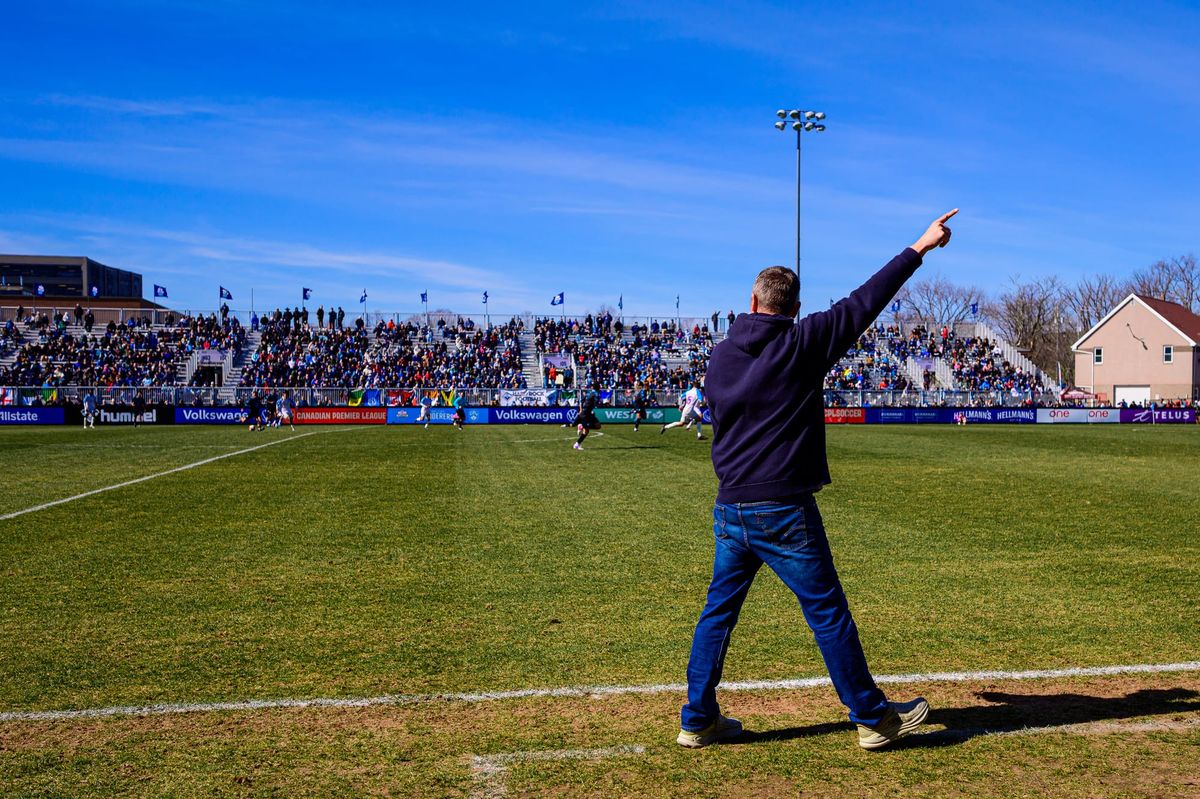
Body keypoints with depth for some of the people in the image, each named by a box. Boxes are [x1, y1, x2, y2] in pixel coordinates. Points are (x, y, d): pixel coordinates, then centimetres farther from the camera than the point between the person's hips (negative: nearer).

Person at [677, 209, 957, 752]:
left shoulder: (721, 355, 7)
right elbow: (863, 303, -4)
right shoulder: (802, 344, -8)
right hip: (783, 512, -5)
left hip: (729, 510, 5)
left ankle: (697, 721, 19)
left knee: (717, 613, 14)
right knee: (828, 614, 6)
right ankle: (872, 718, 19)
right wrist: (919, 248, 4)